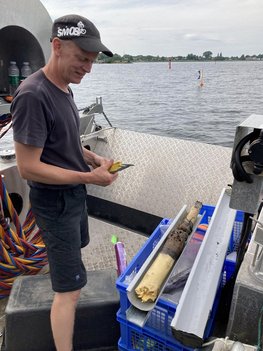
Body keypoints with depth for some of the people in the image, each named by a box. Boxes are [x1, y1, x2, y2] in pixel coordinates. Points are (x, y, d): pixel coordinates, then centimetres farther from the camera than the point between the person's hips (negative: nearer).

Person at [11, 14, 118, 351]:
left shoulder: (63, 88, 4)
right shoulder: (32, 95, -24)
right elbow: (28, 168, -25)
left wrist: (91, 157, -1)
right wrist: (89, 177, -24)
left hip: (74, 192, 9)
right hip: (54, 201, -9)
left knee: (76, 245, 32)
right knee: (70, 290, 0)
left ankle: (61, 274, 61)